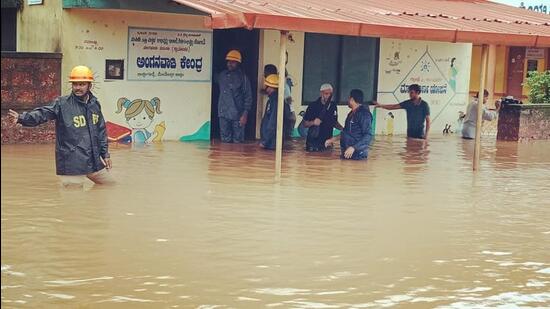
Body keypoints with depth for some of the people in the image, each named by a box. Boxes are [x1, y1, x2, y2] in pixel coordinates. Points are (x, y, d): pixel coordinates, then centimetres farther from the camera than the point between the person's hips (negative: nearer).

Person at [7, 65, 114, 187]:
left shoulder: (95, 104, 7)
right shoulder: (62, 104, -8)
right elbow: (42, 113, -22)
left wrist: (105, 154, 16)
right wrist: (21, 118, -40)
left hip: (95, 163, 6)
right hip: (72, 164, -6)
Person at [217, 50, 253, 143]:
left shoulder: (243, 77, -5)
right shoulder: (222, 75, 9)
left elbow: (248, 97, -7)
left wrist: (245, 114, -12)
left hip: (237, 115, -4)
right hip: (223, 114, 4)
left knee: (237, 141, 2)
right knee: (225, 139, 11)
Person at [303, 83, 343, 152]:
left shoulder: (333, 106, 6)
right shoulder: (313, 106, -6)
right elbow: (305, 124, -3)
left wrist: (343, 129, 2)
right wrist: (313, 122, -22)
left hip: (327, 143, 4)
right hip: (313, 142, -4)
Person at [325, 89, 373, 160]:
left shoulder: (364, 113, -15)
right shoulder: (351, 114, 15)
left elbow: (368, 136, -21)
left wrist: (353, 148, -28)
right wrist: (333, 139, 20)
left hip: (357, 155, -9)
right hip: (346, 153, 9)